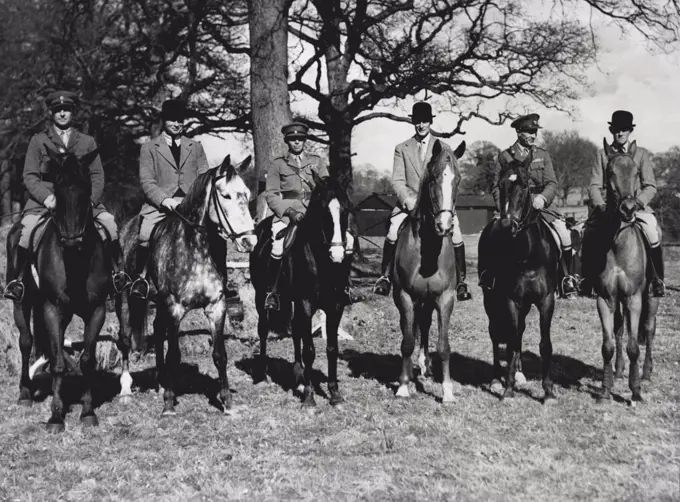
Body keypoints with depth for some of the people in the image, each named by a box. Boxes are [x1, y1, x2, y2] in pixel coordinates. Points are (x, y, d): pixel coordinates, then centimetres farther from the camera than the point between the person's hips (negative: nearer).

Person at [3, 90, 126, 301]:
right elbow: (30, 177, 4)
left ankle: (117, 273, -10)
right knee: (28, 227, -29)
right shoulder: (38, 141, 11)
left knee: (108, 222, -23)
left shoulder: (87, 142, 15)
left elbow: (97, 176, 10)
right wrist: (46, 197, -15)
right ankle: (18, 279, -16)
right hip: (45, 199, -1)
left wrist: (90, 200, -10)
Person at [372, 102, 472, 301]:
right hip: (409, 202, 0)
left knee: (456, 236, -19)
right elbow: (397, 180, 3)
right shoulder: (402, 149, 10)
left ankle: (461, 281, -7)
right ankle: (384, 277, -7)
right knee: (392, 234, -23)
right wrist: (407, 200, -15)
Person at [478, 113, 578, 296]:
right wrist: (503, 207, -8)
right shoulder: (505, 156, 9)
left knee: (563, 231, -19)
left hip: (538, 206, 2)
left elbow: (551, 183, 4)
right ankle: (487, 275, -3)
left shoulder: (543, 155, 14)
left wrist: (542, 198, -17)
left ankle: (567, 278, -5)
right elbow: (497, 186, 8)